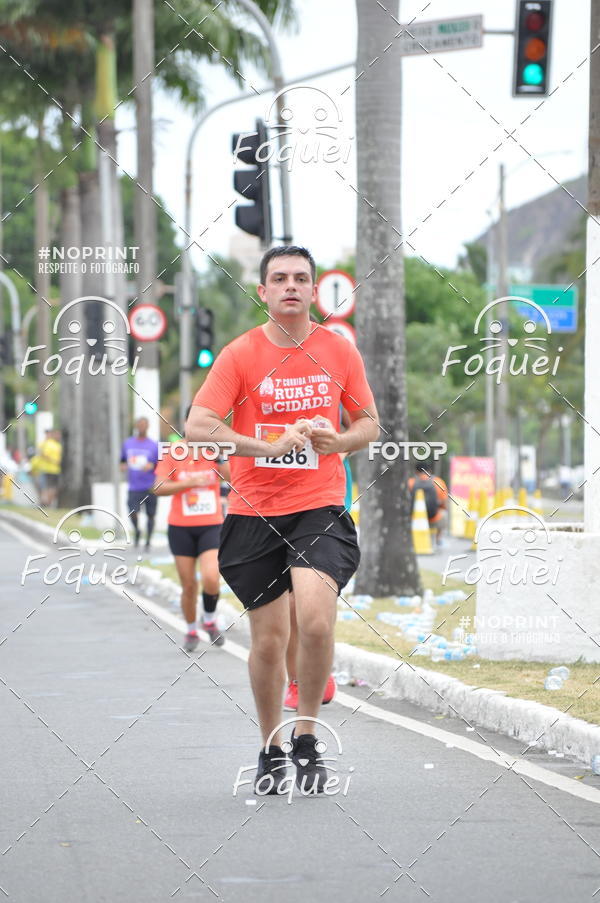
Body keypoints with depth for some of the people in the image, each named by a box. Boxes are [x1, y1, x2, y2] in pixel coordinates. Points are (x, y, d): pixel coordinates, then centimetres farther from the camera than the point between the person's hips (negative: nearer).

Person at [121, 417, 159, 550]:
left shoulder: (154, 446, 0)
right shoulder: (127, 443, 9)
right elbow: (123, 459, 23)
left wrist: (152, 466, -18)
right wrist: (123, 465, 0)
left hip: (150, 487, -1)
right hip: (134, 487, 1)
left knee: (150, 514, 4)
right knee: (133, 512, -15)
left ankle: (148, 541, 20)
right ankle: (137, 531, 14)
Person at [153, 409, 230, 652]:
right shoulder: (173, 452, -1)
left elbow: (232, 477, -12)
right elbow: (159, 488, -7)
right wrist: (189, 482, -17)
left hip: (211, 526, 0)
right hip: (181, 528, 0)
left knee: (211, 579, -18)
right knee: (189, 585, 4)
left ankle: (210, 620, 10)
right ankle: (191, 631, 25)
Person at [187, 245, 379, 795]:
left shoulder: (340, 351, 5)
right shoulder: (241, 354, -2)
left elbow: (369, 422, 16)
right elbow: (198, 426, -9)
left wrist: (338, 441, -6)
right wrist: (271, 446, -19)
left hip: (320, 507, 0)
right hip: (254, 512, 0)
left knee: (316, 619, -20)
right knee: (269, 638, 4)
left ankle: (306, 739, -1)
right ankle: (271, 749, 24)